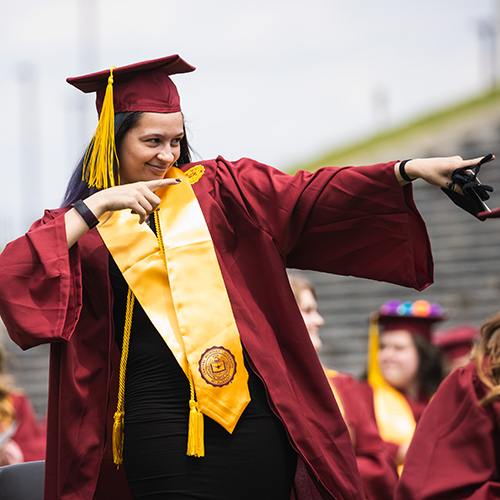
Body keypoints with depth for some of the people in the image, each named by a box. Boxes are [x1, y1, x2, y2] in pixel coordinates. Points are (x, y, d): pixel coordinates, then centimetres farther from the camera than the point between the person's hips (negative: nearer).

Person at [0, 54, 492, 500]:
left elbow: (308, 196, 1)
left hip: (255, 411, 2)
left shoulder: (216, 189, 12)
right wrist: (96, 207, -12)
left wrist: (409, 169, -13)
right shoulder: (81, 224, 8)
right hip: (162, 422, -1)